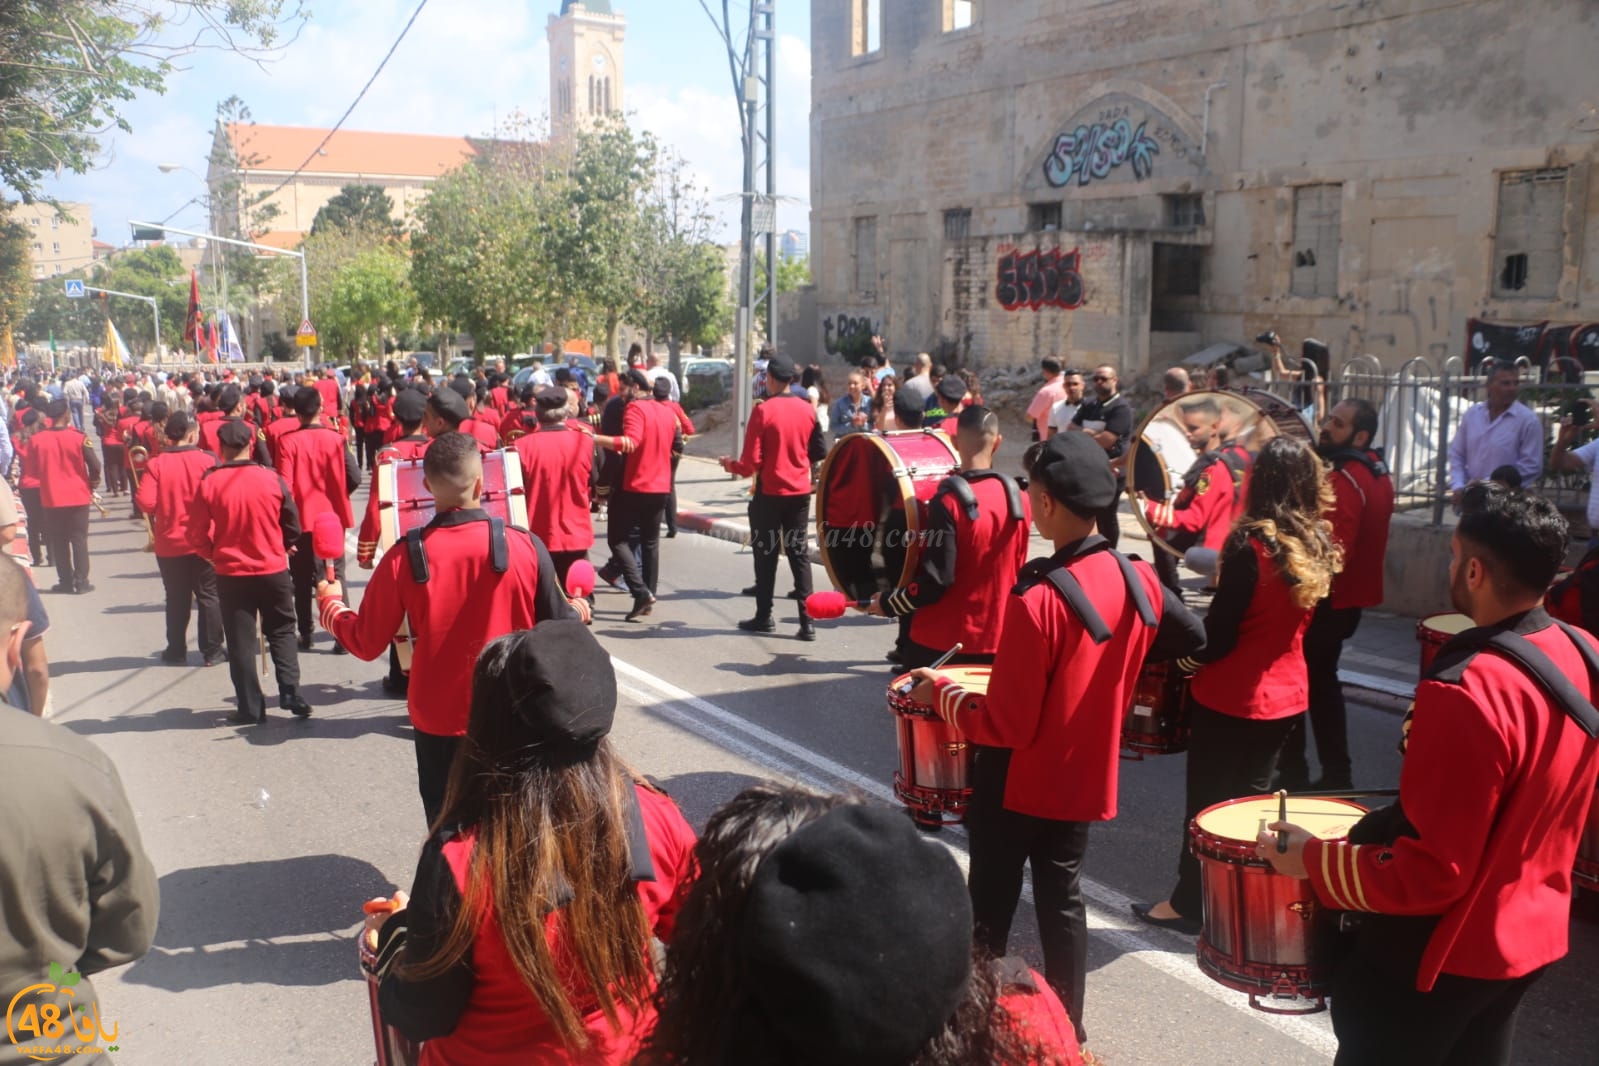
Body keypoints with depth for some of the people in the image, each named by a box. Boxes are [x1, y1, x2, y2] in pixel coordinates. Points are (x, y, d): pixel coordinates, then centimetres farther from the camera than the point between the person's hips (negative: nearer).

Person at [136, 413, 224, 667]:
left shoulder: (155, 464, -8)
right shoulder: (207, 460, -11)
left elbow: (146, 503, -13)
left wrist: (164, 508, 6)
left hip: (169, 543, 2)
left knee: (176, 598, 14)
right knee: (209, 596, 8)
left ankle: (176, 651, 21)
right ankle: (212, 651, 10)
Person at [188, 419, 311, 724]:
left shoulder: (209, 483, -10)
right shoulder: (272, 478, -9)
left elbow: (198, 536, -5)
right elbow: (292, 524, 0)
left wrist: (214, 555, 15)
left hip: (230, 573, 0)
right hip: (273, 570, 1)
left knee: (241, 641, 9)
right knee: (282, 632, 16)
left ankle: (251, 708, 11)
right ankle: (290, 693, 4)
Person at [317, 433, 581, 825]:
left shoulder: (404, 558, -13)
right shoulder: (525, 546, -14)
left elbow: (366, 643, -2)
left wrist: (329, 604, 17)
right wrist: (579, 608, 17)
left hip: (439, 724, 0)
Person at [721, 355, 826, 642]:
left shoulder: (763, 411, -13)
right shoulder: (807, 410, -1)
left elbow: (752, 462, -13)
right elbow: (819, 453, 6)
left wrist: (732, 466, 7)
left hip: (769, 493, -4)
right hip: (800, 492, 4)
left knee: (766, 555, 8)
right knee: (800, 553, 7)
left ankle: (764, 617, 15)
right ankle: (806, 621, 3)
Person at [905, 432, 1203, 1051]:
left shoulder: (1037, 600, -29)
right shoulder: (1138, 580, -7)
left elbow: (1007, 725, -24)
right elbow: (1189, 639, 14)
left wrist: (939, 692, -10)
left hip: (1017, 783, -6)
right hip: (1084, 776, 6)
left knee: (991, 907, 11)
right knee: (1063, 900, 20)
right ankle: (1068, 1029, 32)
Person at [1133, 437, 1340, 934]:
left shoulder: (1250, 544, -23)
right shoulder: (1319, 545, -2)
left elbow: (1221, 631, -20)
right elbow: (1303, 618, 9)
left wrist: (1189, 660, -2)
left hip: (1232, 696, -6)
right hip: (1287, 694, 6)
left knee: (1207, 799, 9)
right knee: (1252, 794, 21)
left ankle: (1190, 903, 22)